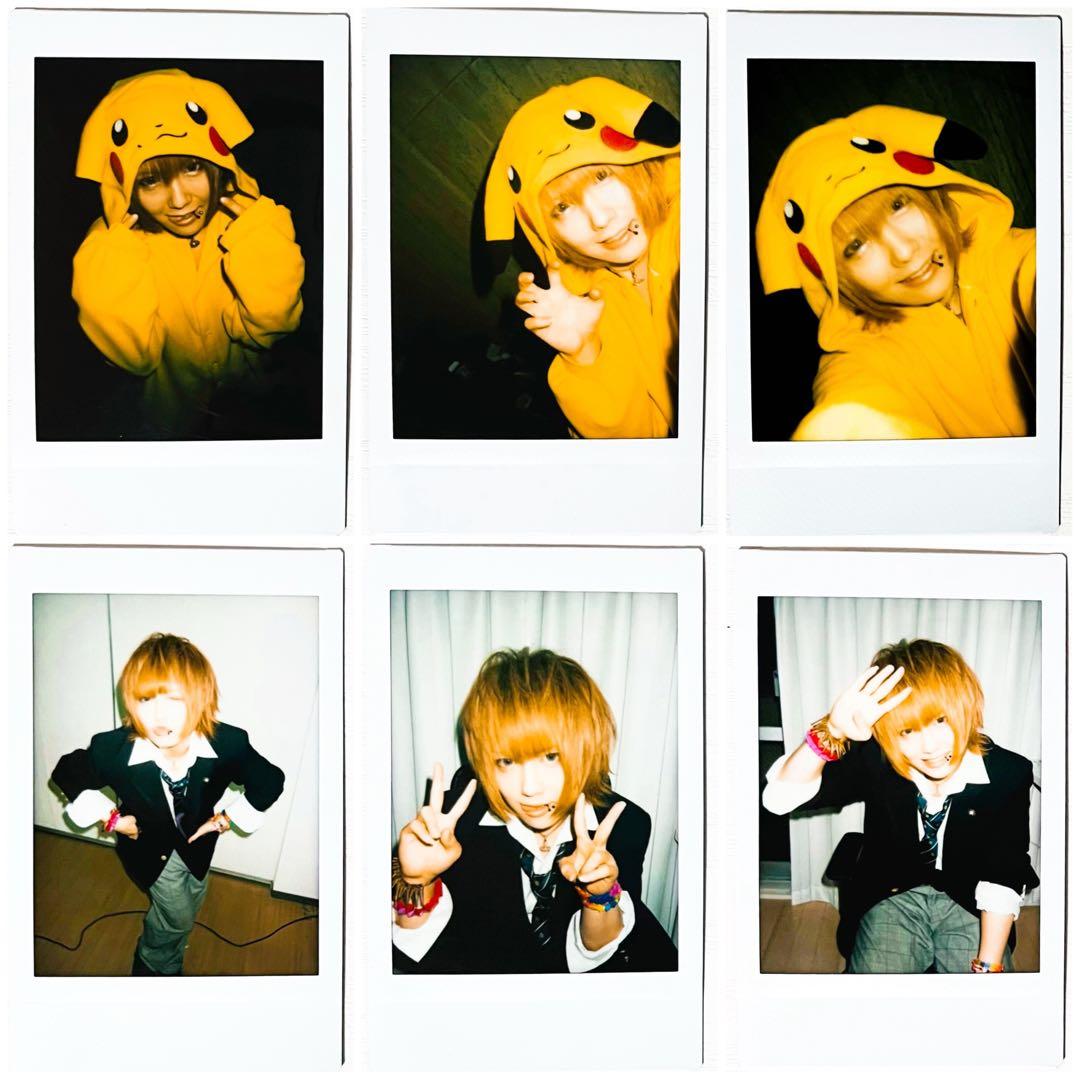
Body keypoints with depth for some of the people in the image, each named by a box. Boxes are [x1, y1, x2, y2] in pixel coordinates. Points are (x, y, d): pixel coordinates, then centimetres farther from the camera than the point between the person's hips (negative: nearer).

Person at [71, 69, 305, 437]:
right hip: (175, 415, -2)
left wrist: (259, 238, -35)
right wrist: (117, 260, -35)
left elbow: (264, 330, -22)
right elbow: (134, 357, -24)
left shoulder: (247, 215, -24)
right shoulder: (111, 245, -24)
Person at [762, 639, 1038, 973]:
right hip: (892, 898, 0)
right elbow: (780, 797, -25)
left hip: (969, 906, 0)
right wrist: (831, 732, -41)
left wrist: (988, 965, -20)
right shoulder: (874, 762, -15)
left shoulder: (1008, 774, -16)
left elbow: (1002, 882, -11)